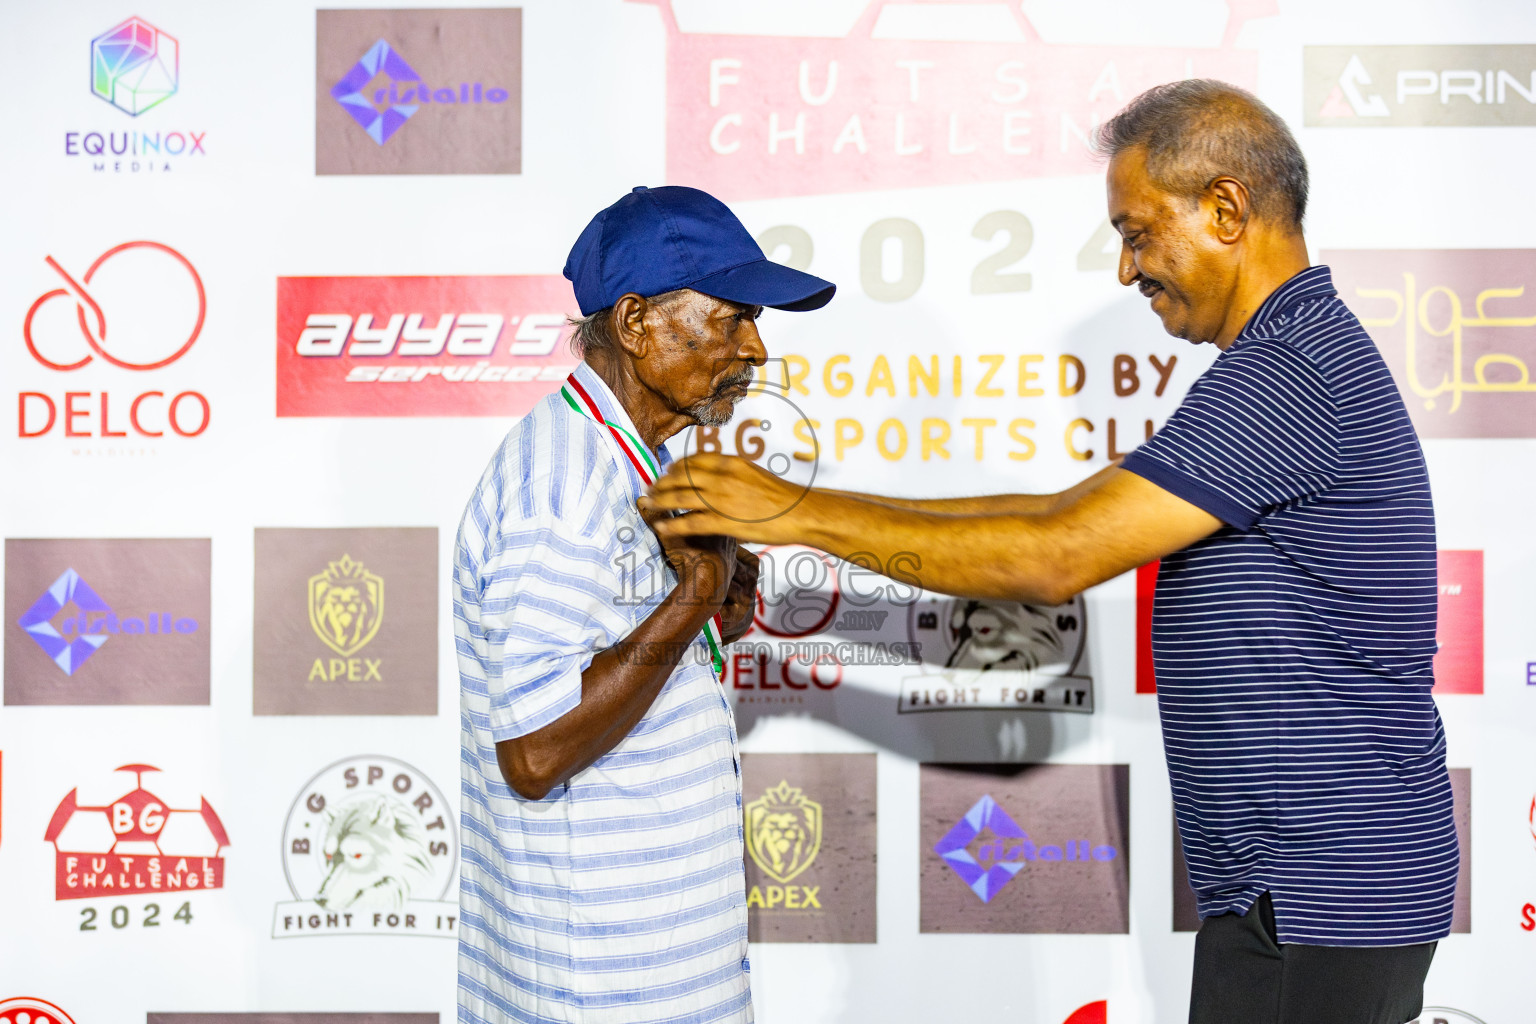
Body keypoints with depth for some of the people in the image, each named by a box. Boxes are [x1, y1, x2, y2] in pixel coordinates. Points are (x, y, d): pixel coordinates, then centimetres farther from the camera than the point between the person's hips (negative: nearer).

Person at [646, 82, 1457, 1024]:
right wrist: (826, 513, 8)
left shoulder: (1292, 370, -19)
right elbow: (1073, 514, 14)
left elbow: (1055, 560, -24)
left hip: (1316, 902, -10)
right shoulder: (1301, 356, 15)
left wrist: (799, 512, -18)